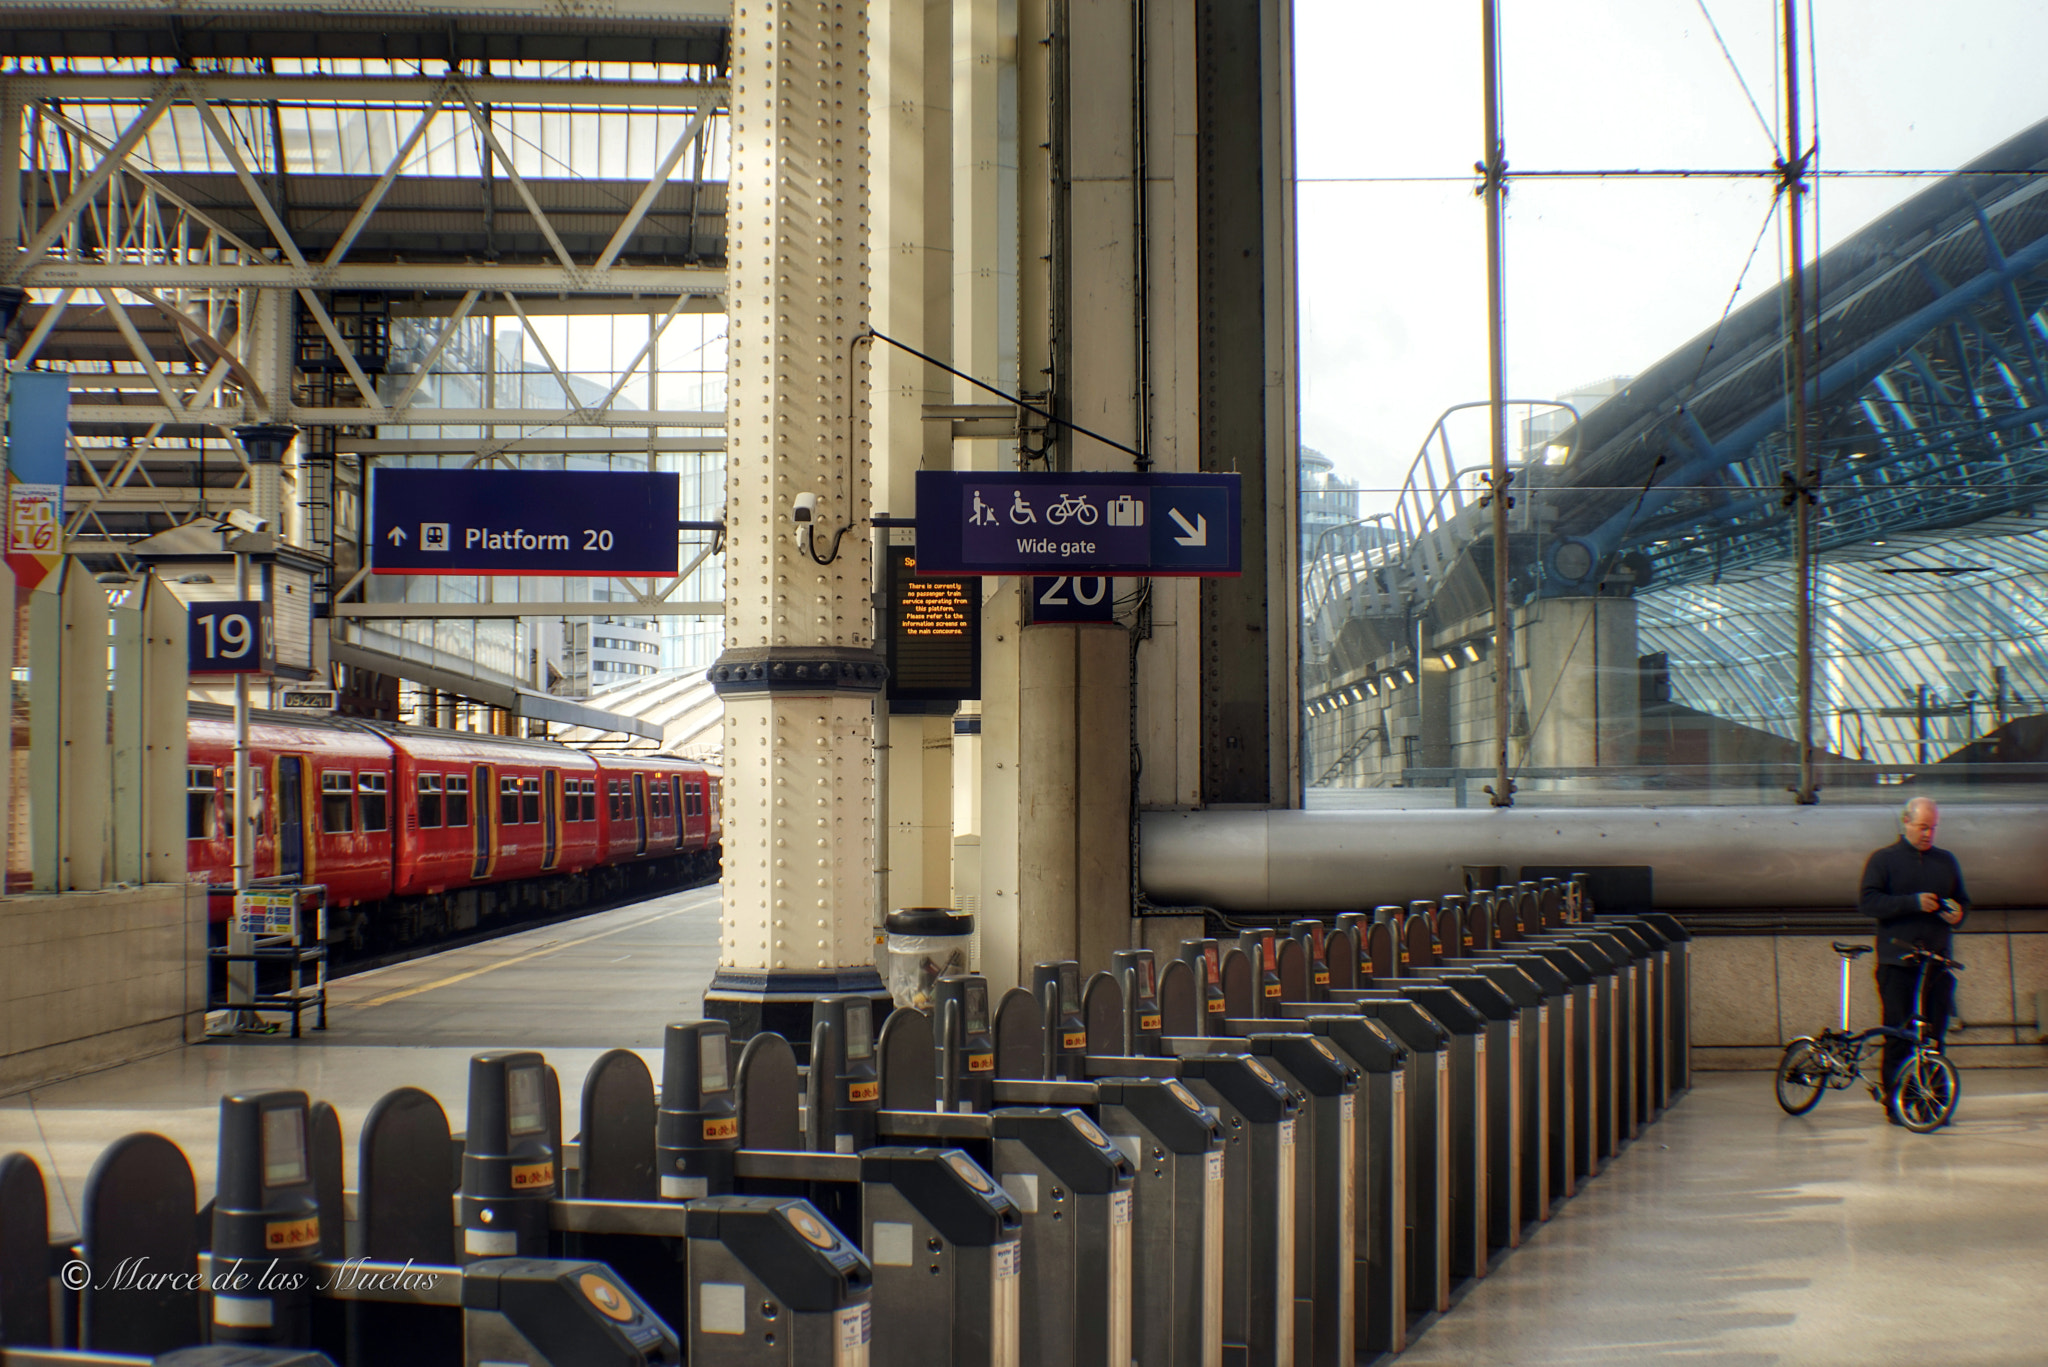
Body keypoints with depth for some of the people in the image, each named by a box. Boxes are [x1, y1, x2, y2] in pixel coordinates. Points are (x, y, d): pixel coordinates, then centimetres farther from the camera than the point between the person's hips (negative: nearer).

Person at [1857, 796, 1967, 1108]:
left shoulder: (1946, 861, 18)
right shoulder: (1883, 860, 5)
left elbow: (1963, 900, 26)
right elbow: (1867, 901, -6)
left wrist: (1957, 914, 2)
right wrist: (1913, 903, -16)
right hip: (1897, 962, -3)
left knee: (1935, 1032, -1)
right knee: (1898, 1035, -6)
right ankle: (1895, 1099, -1)